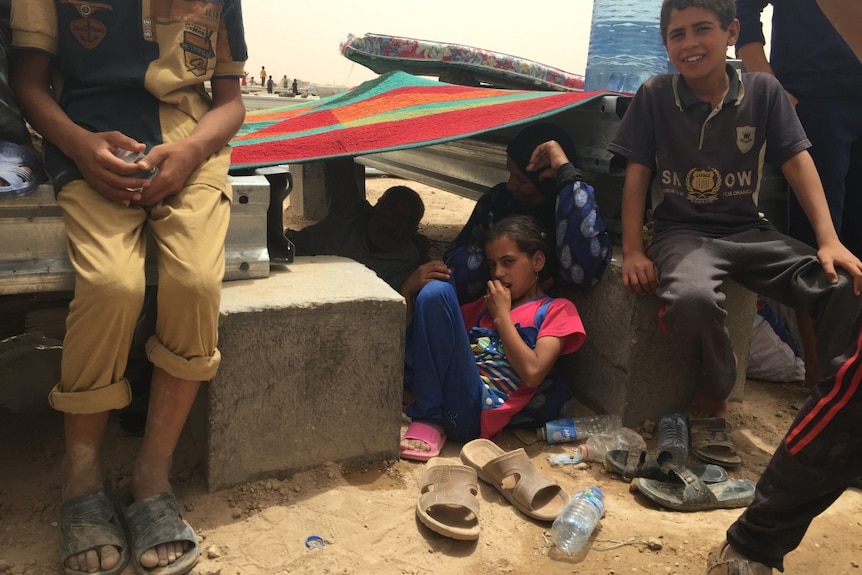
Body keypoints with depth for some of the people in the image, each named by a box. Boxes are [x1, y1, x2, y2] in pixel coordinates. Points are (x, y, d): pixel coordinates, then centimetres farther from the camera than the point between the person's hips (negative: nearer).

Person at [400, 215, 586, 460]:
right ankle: (428, 418, -14)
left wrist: (502, 316, 2)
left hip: (475, 411, -6)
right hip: (434, 393, 6)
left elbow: (533, 372, -7)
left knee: (438, 293, -16)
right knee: (434, 291, -9)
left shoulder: (556, 310, 10)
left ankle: (431, 422, -14)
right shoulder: (485, 304, 29)